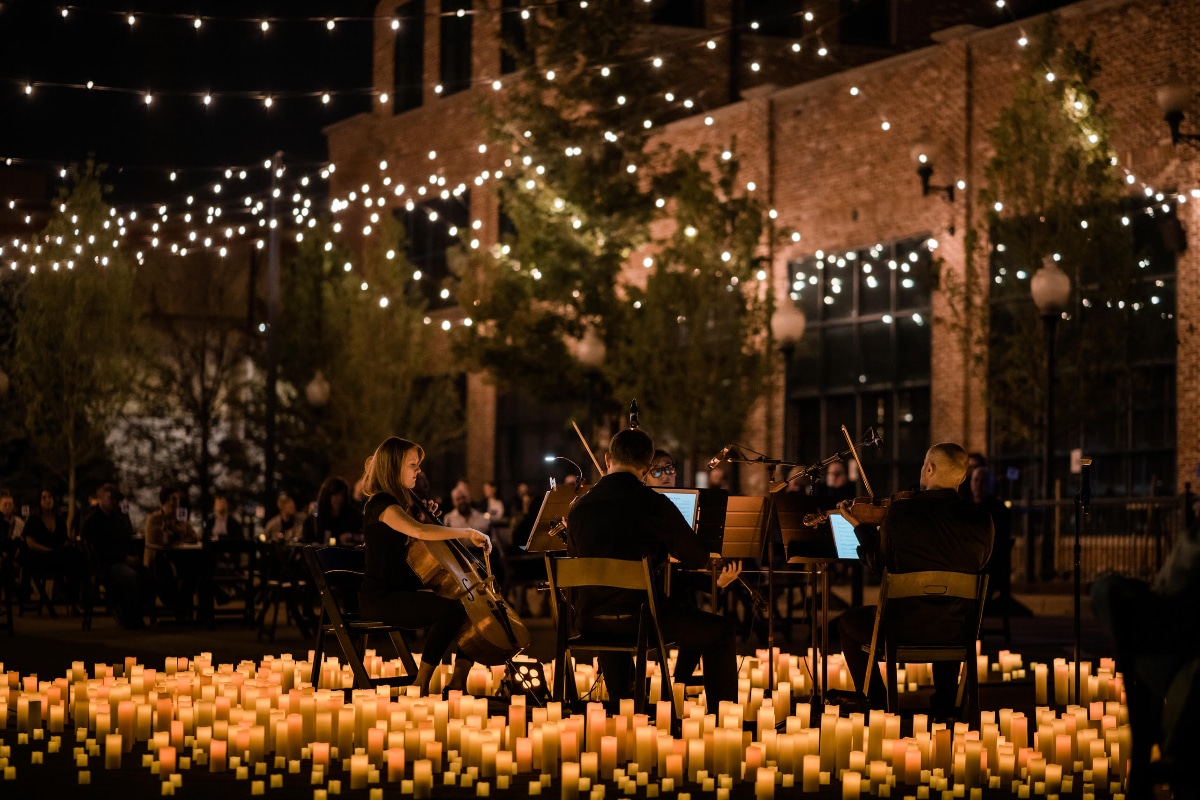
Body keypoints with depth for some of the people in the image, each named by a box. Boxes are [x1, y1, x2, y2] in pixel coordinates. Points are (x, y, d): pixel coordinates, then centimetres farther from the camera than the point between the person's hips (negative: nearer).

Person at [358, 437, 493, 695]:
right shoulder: (381, 504, -15)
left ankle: (458, 681, 1)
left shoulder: (407, 501, 15)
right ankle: (421, 685, -22)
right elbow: (419, 531, -34)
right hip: (382, 597, -10)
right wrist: (468, 532, -32)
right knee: (451, 610, -30)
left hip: (406, 592, 10)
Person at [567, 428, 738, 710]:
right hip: (638, 617, -5)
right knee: (720, 630, 13)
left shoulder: (579, 507, 2)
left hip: (588, 620, 5)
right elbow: (698, 559, -3)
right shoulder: (654, 504, -10)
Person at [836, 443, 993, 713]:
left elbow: (876, 564, 1)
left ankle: (877, 702, 28)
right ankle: (944, 701, 42)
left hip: (904, 627, -3)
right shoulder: (980, 520, -10)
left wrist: (860, 526, 18)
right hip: (954, 631, 3)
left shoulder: (899, 511, -14)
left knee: (848, 623, 29)